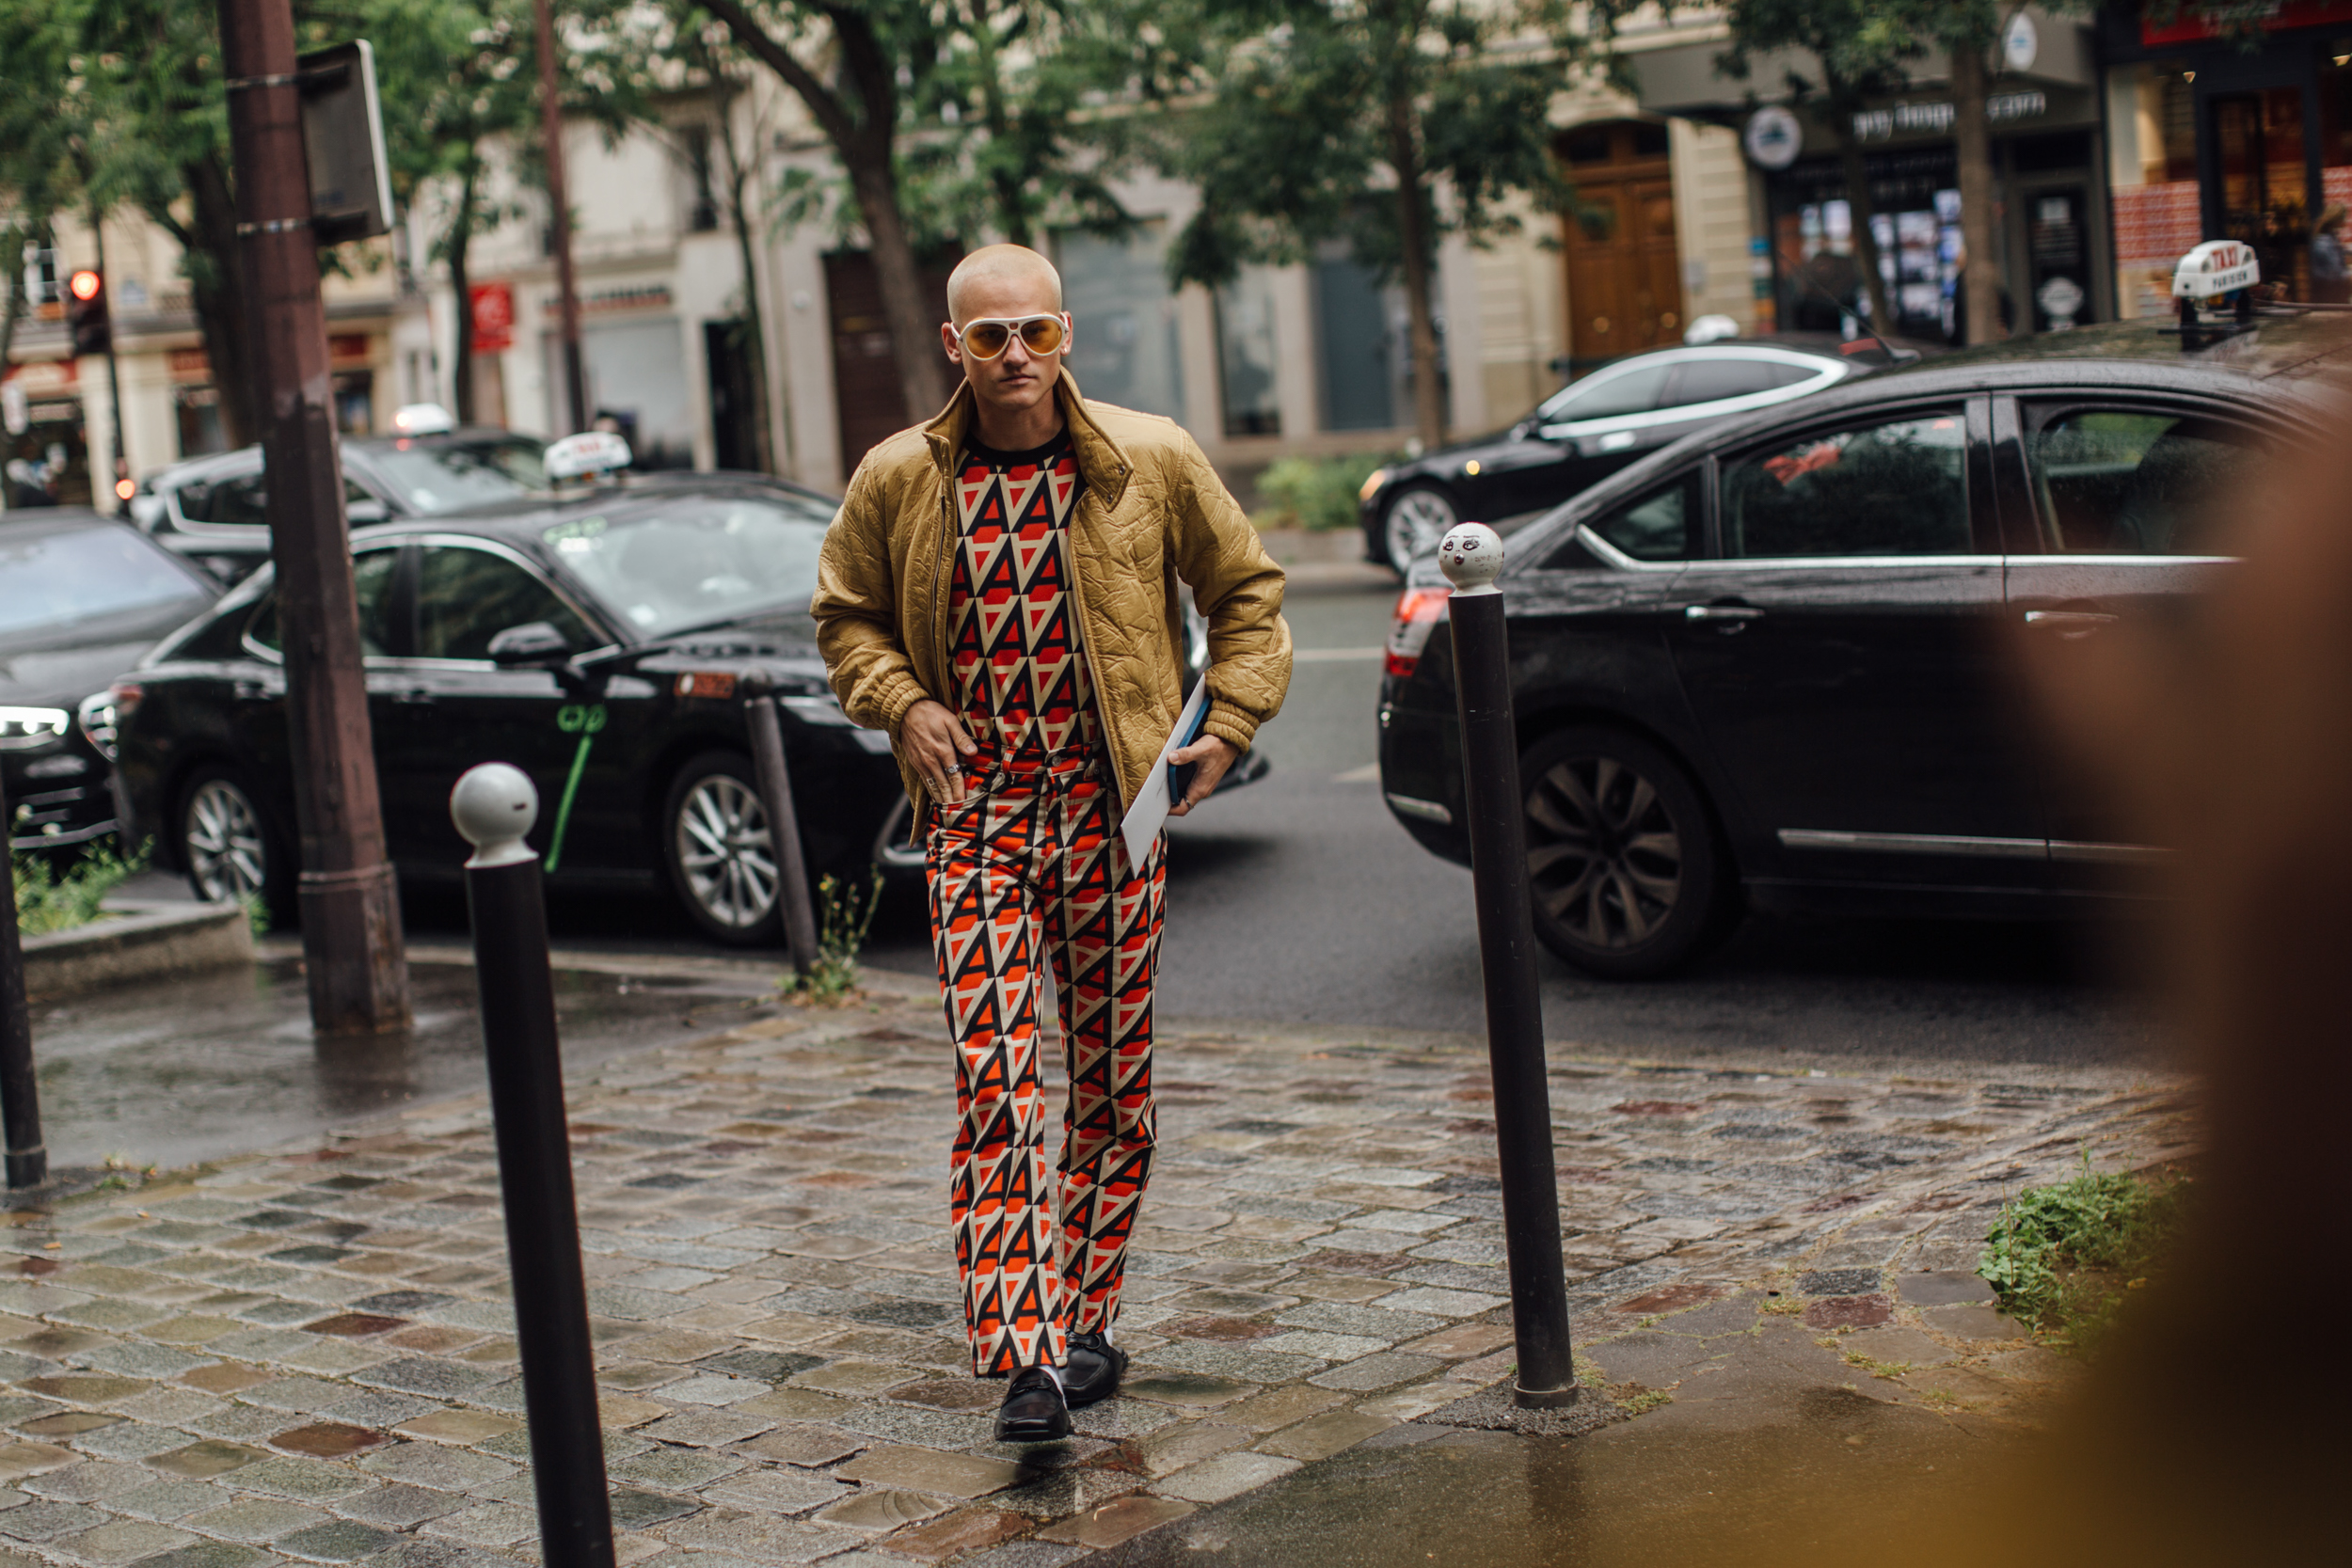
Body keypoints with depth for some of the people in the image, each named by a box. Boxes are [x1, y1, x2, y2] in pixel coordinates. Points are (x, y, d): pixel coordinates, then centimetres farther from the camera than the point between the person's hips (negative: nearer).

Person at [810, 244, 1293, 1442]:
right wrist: (901, 704, -3)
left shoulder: (1150, 462, -1)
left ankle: (1087, 1320, 23)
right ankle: (1024, 1356, -13)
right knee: (996, 1081, -11)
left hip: (1112, 805, 1)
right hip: (975, 814, -1)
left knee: (1114, 1079, 7)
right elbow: (844, 614, 14)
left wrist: (1232, 720, 2)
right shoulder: (897, 481, 0)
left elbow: (1244, 586, 12)